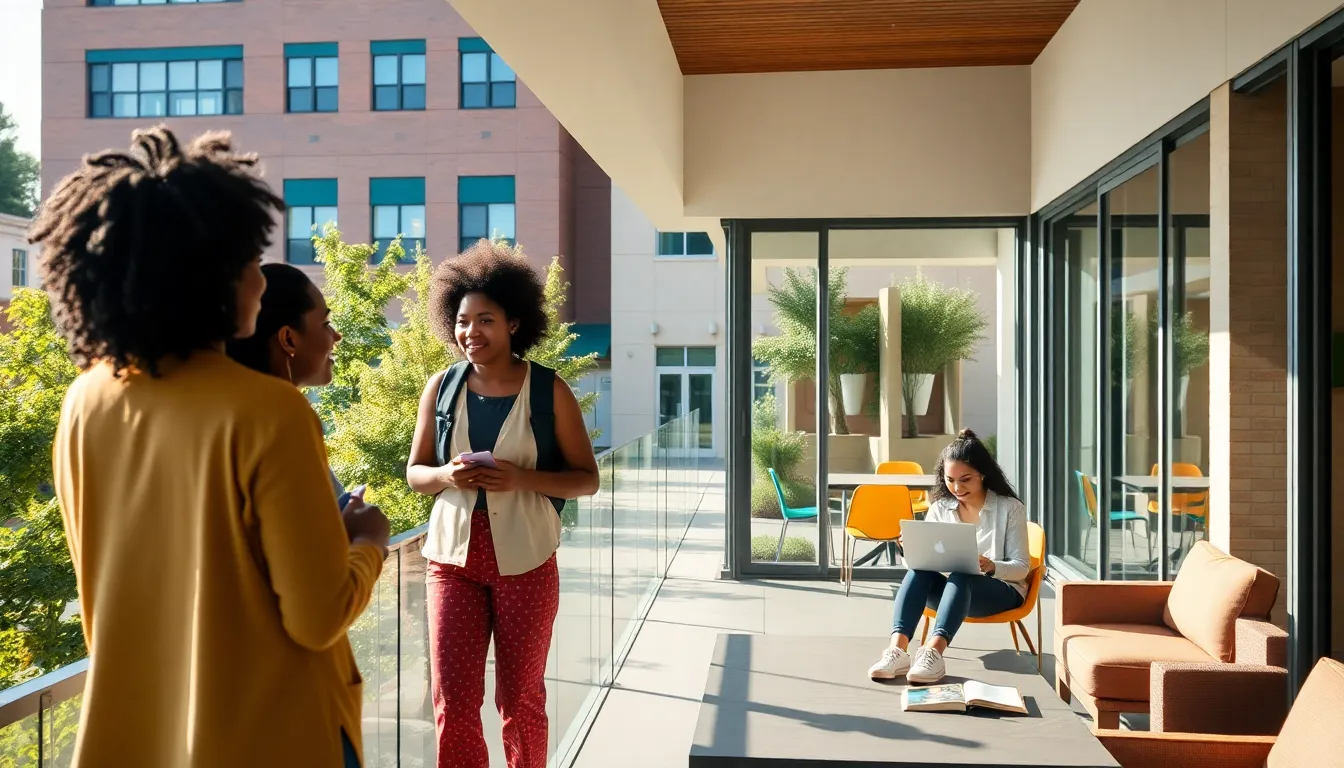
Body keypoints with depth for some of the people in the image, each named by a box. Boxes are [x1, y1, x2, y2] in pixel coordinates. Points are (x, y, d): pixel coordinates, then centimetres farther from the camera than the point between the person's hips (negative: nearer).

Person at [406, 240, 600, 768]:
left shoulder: (548, 389, -4)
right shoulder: (441, 387, 3)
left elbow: (587, 479, -2)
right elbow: (415, 472, 10)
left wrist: (520, 478, -18)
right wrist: (447, 476, -13)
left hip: (525, 559, -1)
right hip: (453, 555, 2)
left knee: (520, 698, 13)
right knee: (452, 701, 0)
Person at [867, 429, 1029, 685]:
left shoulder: (1010, 508, -3)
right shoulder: (939, 509, 7)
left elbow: (1022, 567, -6)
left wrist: (991, 566, -27)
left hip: (1002, 590, -3)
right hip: (952, 589, 3)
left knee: (960, 577, -37)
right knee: (919, 570, -30)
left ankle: (934, 653, -54)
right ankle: (898, 650, -45)